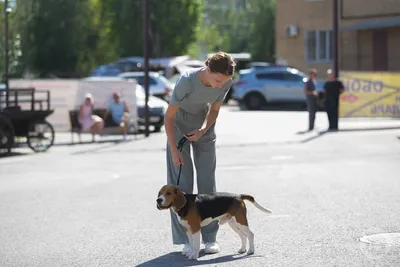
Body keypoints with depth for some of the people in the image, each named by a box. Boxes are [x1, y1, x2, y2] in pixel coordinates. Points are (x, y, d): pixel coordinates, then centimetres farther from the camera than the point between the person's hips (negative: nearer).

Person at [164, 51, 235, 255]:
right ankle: (186, 239, -6)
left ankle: (210, 237, 4)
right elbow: (169, 116, -25)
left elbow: (214, 110, -3)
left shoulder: (226, 82, -21)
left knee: (207, 180, -1)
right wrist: (174, 149, -25)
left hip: (203, 123, 4)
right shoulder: (187, 81, -34)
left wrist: (202, 130, -20)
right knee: (181, 180, -9)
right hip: (179, 123, -3)